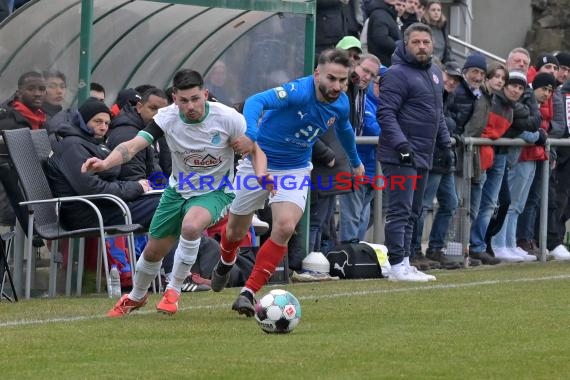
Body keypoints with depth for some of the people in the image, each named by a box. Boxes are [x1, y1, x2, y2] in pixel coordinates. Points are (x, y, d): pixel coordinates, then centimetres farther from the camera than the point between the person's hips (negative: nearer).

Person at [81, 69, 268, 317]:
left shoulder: (227, 118, -22)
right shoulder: (167, 117, -19)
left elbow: (255, 150, -9)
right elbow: (133, 145, -28)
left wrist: (261, 175, -30)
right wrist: (105, 163, -48)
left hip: (215, 191, -3)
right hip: (178, 190, 3)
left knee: (191, 226, -35)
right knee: (153, 251, 11)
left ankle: (174, 290, -13)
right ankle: (136, 297, 43)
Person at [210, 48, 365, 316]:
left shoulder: (341, 105, -8)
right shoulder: (299, 92, -29)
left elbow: (344, 130, 17)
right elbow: (257, 101, -45)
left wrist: (355, 162, 33)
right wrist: (250, 134, -64)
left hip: (295, 170, 4)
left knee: (285, 227, -21)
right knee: (236, 232, 12)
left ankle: (248, 293, -13)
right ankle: (225, 263, 50)